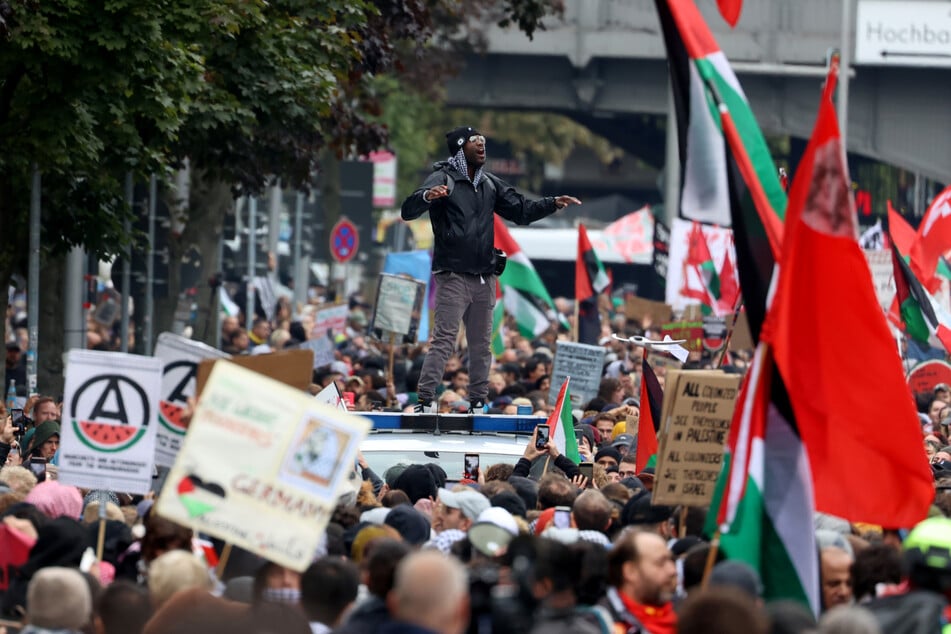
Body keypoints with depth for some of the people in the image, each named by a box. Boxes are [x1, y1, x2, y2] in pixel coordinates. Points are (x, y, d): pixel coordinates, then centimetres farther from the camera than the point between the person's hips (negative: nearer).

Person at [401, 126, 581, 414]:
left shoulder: (490, 185, 16)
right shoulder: (443, 179, -5)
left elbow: (521, 211, 24)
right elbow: (408, 211, -17)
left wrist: (553, 204, 9)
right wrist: (427, 197, -39)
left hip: (484, 278, 7)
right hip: (452, 276, -7)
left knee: (481, 344, 9)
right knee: (443, 340, -13)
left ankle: (478, 404, 15)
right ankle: (424, 403, -15)